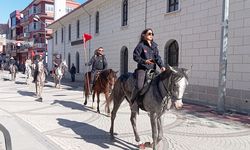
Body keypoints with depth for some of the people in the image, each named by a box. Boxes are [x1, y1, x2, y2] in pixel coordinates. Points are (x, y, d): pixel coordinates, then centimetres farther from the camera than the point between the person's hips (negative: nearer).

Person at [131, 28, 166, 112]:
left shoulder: (154, 46, 15)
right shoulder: (141, 45, -1)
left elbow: (157, 57, 9)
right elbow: (135, 56, -5)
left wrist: (161, 66, -8)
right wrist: (145, 61, -18)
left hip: (152, 69, 6)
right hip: (142, 69, -6)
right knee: (139, 86, -24)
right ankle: (133, 102, -8)